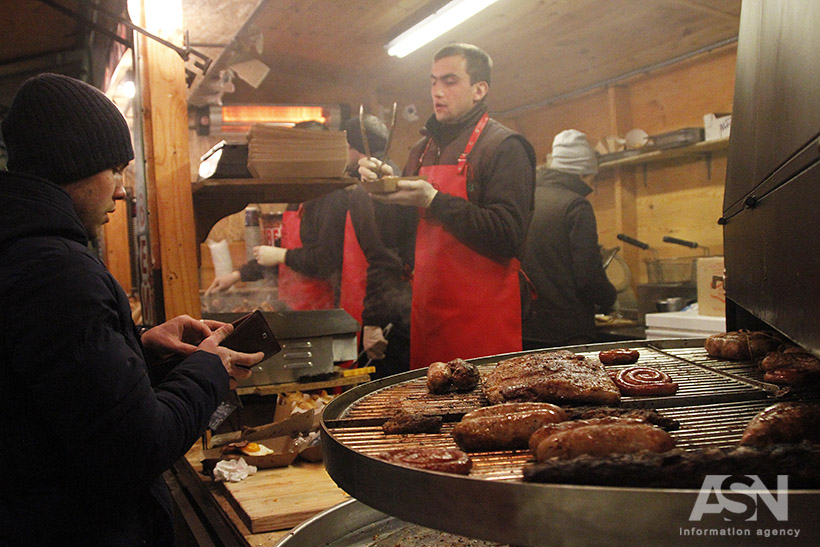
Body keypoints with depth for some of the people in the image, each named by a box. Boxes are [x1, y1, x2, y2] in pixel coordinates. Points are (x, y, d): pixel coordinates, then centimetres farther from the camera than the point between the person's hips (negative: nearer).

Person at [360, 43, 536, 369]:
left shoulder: (504, 146, -6)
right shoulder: (423, 149, 15)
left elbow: (508, 235, -18)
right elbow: (407, 232, 19)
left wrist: (433, 201, -21)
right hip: (426, 311, 7)